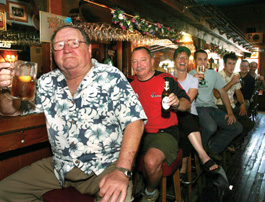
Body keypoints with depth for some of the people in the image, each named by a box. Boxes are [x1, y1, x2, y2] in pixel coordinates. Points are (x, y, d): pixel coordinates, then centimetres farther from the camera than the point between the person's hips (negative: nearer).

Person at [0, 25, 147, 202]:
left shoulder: (111, 78, -9)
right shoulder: (47, 83, 6)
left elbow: (134, 121, -15)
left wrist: (122, 171, -26)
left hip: (105, 165, -5)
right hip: (59, 166, 6)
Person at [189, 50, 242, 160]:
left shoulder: (213, 73, 16)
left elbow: (223, 92, 15)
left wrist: (230, 112, 5)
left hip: (212, 108, 6)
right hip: (198, 108, -6)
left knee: (237, 127, -7)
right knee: (211, 127, -35)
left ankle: (213, 148, 9)